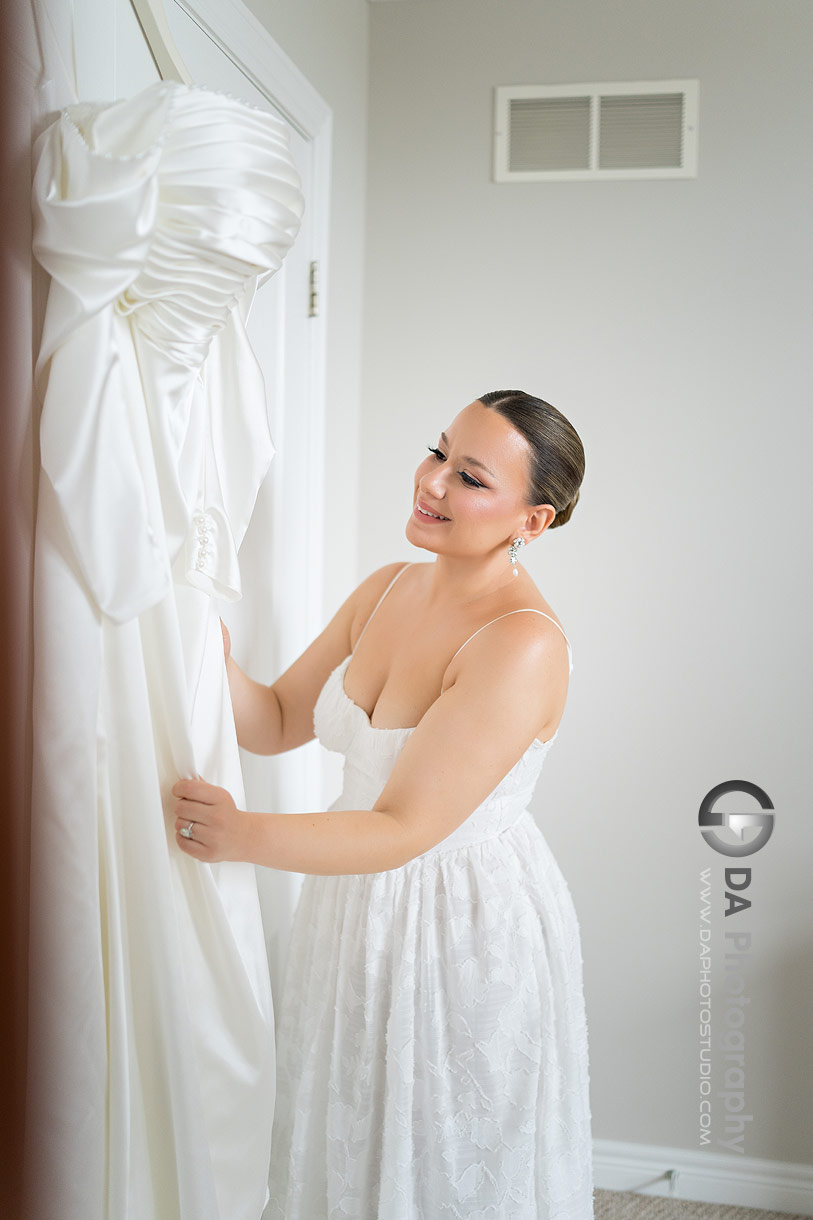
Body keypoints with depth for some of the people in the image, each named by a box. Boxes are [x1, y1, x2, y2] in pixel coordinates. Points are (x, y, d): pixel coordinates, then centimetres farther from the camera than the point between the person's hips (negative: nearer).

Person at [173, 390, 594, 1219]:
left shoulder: (525, 643, -25)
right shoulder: (388, 590, -1)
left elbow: (404, 829, -26)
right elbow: (276, 724, 3)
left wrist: (242, 835, -35)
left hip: (471, 931, -7)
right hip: (357, 908, 7)